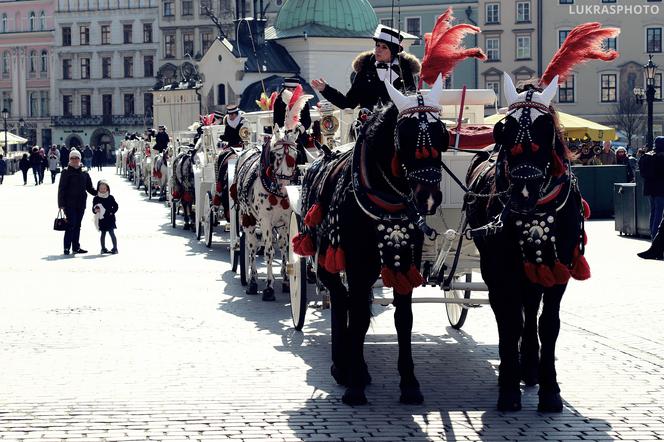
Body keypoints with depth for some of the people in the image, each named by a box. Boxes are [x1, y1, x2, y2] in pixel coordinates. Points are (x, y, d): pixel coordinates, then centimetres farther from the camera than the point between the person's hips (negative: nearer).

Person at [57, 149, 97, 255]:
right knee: (71, 224, -10)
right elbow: (61, 189, -5)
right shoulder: (66, 172, -3)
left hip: (81, 203, 5)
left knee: (77, 225, 9)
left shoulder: (84, 173, 11)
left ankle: (76, 247, 16)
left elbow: (89, 188, 17)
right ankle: (67, 247, -6)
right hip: (69, 203, -5)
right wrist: (61, 203, -11)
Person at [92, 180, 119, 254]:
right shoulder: (96, 199, 4)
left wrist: (112, 212, -8)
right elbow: (93, 208, 6)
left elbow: (115, 206, 5)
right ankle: (103, 248, 18)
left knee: (111, 233, -5)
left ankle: (115, 248, 0)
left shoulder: (110, 198, 1)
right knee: (103, 233, 9)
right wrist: (95, 210, -16)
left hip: (110, 219, -2)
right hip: (101, 220, 2)